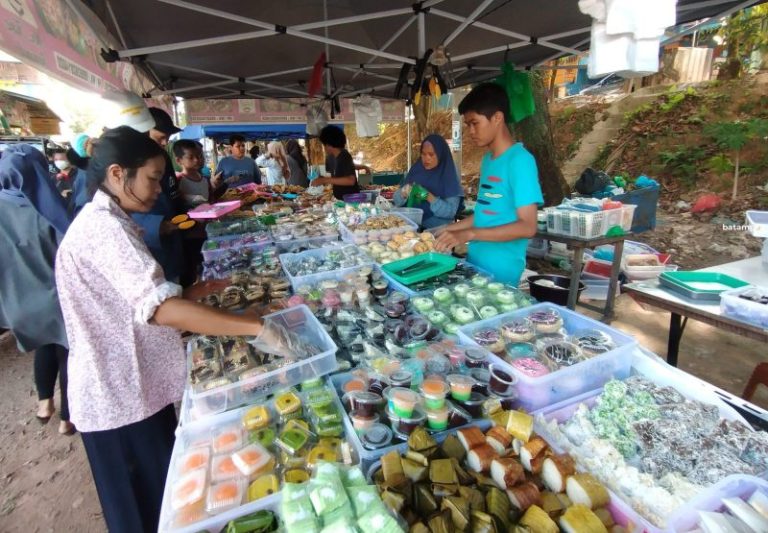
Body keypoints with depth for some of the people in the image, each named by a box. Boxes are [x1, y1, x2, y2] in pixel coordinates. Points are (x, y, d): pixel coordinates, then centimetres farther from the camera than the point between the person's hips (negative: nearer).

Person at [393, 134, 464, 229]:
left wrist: (430, 197, -22)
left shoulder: (450, 176, -3)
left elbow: (451, 211, -10)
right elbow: (396, 200, 10)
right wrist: (404, 193, -12)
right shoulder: (415, 170, 9)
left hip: (437, 229, -4)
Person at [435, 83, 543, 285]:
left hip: (500, 273, -7)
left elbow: (527, 226, -20)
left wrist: (469, 234, -25)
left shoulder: (520, 160, -15)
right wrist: (447, 230, 8)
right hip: (475, 263, 7)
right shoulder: (488, 159, 9)